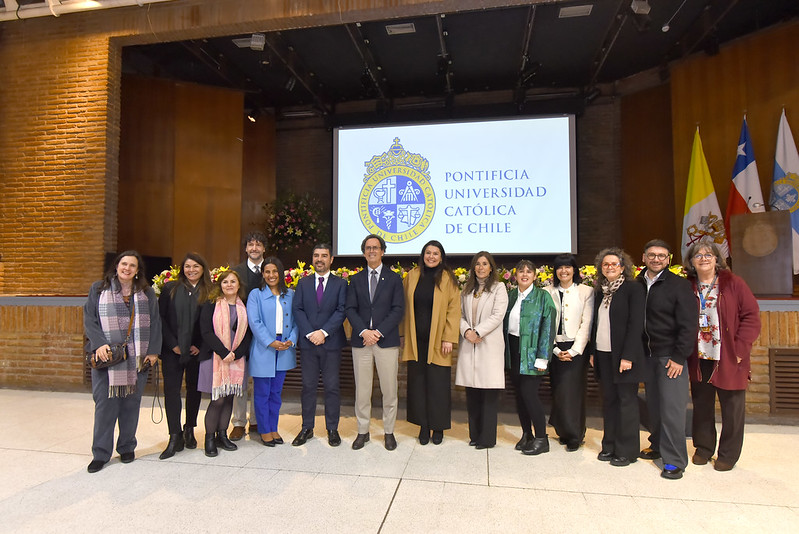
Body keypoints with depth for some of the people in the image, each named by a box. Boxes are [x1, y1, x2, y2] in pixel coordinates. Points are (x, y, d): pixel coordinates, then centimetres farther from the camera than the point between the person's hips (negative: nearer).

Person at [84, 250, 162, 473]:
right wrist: (99, 344, -13)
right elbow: (89, 319, 1)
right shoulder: (99, 289, 6)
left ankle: (127, 447, 22)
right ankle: (100, 453, 11)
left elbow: (155, 322, 6)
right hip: (107, 356, -1)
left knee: (131, 403, 8)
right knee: (105, 403, -2)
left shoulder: (146, 292, 9)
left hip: (137, 358, 1)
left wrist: (153, 351, -2)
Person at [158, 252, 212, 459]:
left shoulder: (209, 292, 0)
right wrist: (172, 344, -7)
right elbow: (160, 317, 0)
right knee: (171, 389, -3)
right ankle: (175, 437, 5)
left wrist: (200, 346, -8)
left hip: (196, 350, 0)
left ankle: (189, 430, 29)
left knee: (194, 389, 11)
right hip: (172, 350, 0)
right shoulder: (170, 288, 2)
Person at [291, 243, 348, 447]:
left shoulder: (340, 284, 3)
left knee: (332, 387, 5)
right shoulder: (303, 283, 10)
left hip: (331, 342, -2)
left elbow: (341, 311, -6)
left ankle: (332, 429, 18)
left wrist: (324, 332, -15)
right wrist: (310, 333, -11)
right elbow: (297, 309, 1)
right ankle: (307, 428, 22)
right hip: (307, 342, 2)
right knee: (308, 386, 9)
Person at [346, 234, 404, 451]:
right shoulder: (356, 280, 11)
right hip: (361, 341, 2)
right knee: (361, 390, 7)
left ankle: (389, 432, 19)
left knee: (389, 390, 4)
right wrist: (364, 331, -12)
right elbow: (350, 309, 4)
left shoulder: (394, 279, 4)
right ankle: (363, 431, 22)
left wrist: (378, 332, -13)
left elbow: (398, 310, -3)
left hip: (387, 341, -2)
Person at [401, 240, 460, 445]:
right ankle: (423, 426, 21)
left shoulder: (447, 279, 0)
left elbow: (454, 310, -3)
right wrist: (406, 336, 5)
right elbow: (405, 307, 9)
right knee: (418, 383, 7)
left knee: (438, 384, 4)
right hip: (416, 340, 2)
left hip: (437, 341, -2)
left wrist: (449, 338, -9)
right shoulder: (412, 276, 7)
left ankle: (438, 427, 20)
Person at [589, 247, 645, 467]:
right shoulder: (600, 292, 12)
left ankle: (626, 451, 15)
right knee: (608, 400, 13)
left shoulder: (633, 289, -7)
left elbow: (636, 324, -13)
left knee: (626, 401, 4)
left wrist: (628, 356, -18)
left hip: (623, 355, -6)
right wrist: (593, 351, 10)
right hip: (603, 354, 6)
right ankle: (610, 445, 24)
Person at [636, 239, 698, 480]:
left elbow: (688, 324, -9)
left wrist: (679, 357, -13)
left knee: (671, 408, -3)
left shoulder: (679, 285, -7)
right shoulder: (637, 285, 6)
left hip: (670, 356, -4)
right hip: (647, 355, 4)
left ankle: (675, 460, 8)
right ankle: (657, 446, 28)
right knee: (653, 405, 12)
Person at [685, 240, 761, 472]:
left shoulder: (734, 283, -4)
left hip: (729, 359, -2)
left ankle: (728, 454, 24)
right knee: (701, 405, 13)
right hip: (699, 358, 2)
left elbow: (751, 316, -6)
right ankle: (703, 448, 29)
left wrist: (740, 348, -12)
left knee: (732, 407, 8)